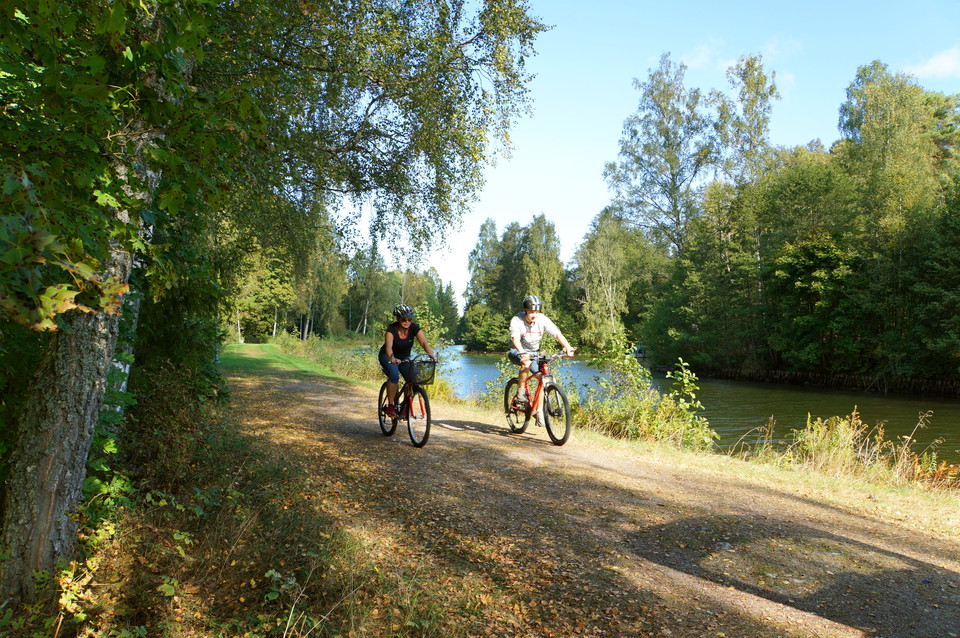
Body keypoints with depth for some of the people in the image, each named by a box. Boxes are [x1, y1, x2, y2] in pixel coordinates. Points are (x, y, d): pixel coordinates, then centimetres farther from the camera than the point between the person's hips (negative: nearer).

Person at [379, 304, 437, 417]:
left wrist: (432, 355, -48)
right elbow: (388, 346, -41)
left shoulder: (414, 328, -18)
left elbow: (424, 343, -29)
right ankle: (390, 406, -19)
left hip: (404, 358, 4)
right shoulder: (392, 329, -26)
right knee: (394, 376, -30)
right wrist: (392, 359, -61)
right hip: (388, 357, -4)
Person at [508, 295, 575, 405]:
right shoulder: (516, 320, -22)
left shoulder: (542, 319, -13)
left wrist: (568, 347, -40)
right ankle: (521, 391, -16)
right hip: (517, 352, -4)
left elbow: (557, 334, -23)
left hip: (534, 352, 4)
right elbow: (515, 338, -37)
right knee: (527, 362, -37)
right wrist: (522, 353, -55)